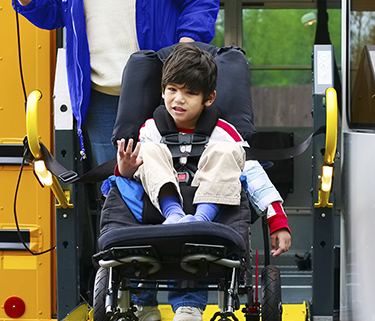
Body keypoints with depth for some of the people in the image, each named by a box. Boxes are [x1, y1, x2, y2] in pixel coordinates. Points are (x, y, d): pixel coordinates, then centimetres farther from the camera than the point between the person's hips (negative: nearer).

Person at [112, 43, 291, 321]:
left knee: (224, 151, -23)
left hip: (213, 203, -1)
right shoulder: (150, 129, 7)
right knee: (150, 150, -16)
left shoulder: (222, 132, 2)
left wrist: (279, 224, -9)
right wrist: (125, 171, -17)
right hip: (159, 206, 1)